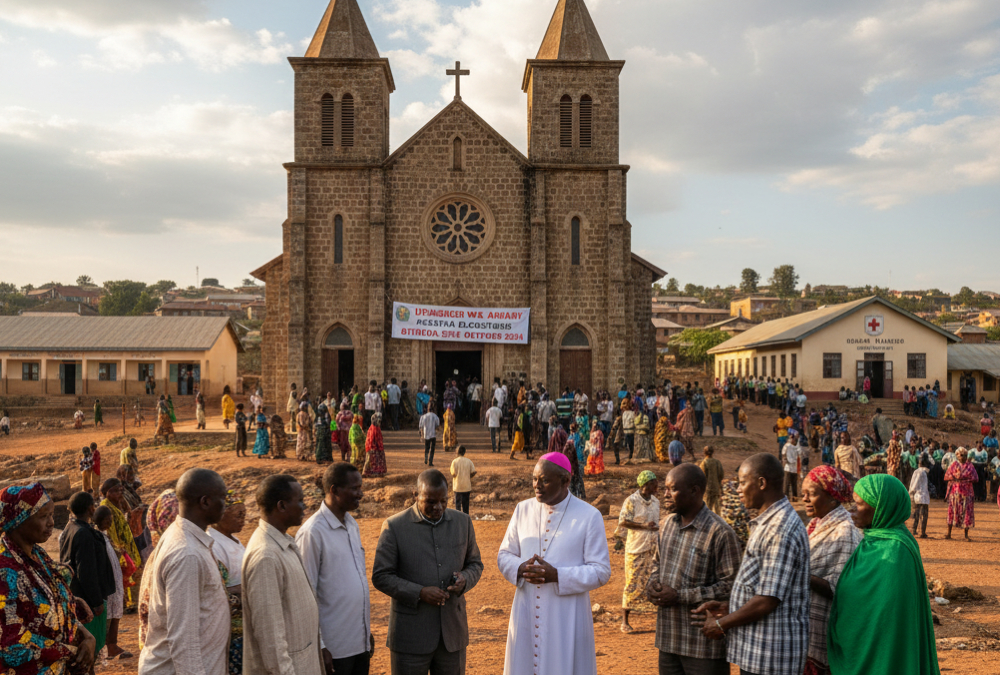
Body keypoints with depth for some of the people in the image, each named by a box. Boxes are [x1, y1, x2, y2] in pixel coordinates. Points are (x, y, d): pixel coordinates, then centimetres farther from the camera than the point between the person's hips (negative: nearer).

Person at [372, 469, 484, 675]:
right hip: (410, 636, -3)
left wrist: (465, 580, -10)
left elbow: (475, 564, 13)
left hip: (452, 633, 3)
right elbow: (380, 576, -7)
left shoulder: (463, 522, 4)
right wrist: (419, 593, -19)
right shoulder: (394, 527, -8)